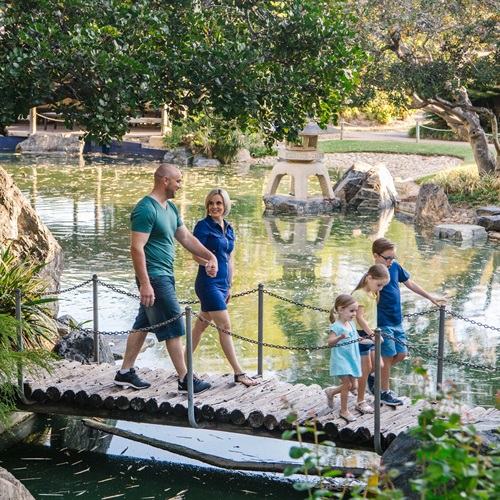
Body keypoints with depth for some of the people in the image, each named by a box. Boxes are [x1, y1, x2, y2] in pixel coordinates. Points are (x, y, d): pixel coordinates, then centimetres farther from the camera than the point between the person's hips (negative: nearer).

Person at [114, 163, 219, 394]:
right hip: (154, 277, -10)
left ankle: (125, 373, 21)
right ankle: (184, 379, 2)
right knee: (174, 327, -5)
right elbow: (137, 248, -22)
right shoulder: (146, 209, -17)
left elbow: (186, 238, 21)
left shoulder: (170, 208, 13)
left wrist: (210, 256, 12)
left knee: (143, 324, 14)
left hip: (165, 276, 10)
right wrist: (145, 284, -26)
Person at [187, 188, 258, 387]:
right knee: (225, 325, -10)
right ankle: (238, 372, -9)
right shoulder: (203, 226, -8)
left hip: (221, 284, 7)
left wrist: (230, 285, 17)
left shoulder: (228, 229, 13)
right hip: (208, 283, -7)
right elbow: (197, 255, -12)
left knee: (201, 324, 13)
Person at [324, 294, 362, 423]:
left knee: (351, 385, 10)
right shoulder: (336, 326, -16)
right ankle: (344, 411, 6)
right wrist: (340, 337, -46)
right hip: (341, 359, -8)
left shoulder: (352, 324, 10)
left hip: (352, 359, 8)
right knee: (347, 384, -10)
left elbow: (357, 339, 24)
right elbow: (330, 341, -27)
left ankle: (331, 392, 36)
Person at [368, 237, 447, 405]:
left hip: (397, 321, 7)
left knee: (401, 354, 12)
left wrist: (430, 297, 21)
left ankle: (374, 376, 31)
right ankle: (384, 392, 19)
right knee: (388, 356, 2)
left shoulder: (395, 266, 0)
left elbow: (409, 283, 15)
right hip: (383, 323, -7)